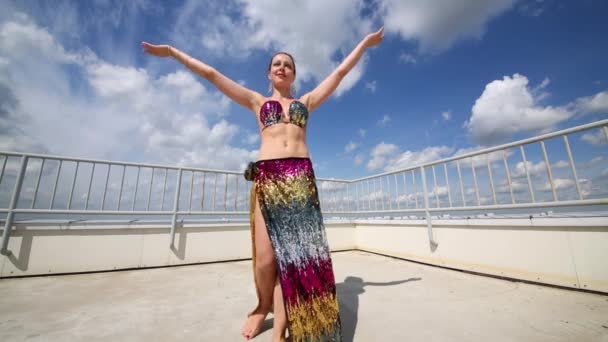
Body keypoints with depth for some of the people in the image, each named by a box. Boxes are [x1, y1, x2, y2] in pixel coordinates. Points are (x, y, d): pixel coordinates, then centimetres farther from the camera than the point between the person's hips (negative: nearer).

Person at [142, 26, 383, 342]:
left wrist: (365, 43, 34)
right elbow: (211, 74, 24)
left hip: (301, 178, 1)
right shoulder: (257, 101, 21)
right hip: (267, 178, -1)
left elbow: (341, 71, 28)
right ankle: (263, 306, 26)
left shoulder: (306, 101, 23)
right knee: (266, 257, -5)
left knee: (295, 250, -5)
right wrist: (172, 52, 29)